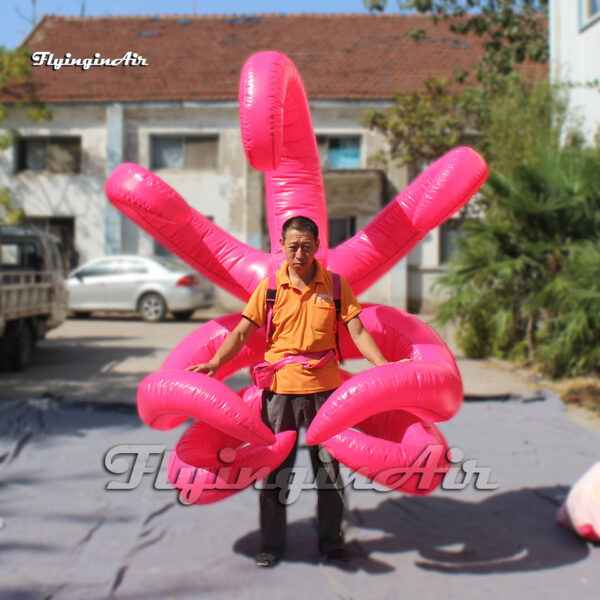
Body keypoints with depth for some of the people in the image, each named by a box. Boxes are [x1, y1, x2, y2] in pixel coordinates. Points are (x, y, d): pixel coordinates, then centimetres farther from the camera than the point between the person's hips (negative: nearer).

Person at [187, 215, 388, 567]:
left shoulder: (335, 285, 1)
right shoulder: (270, 287, 1)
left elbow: (357, 331, -1)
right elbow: (243, 332, -1)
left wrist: (385, 366, -13)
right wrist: (215, 363, -15)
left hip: (324, 387, 0)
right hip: (279, 388, 0)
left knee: (329, 465, 8)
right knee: (274, 465, 7)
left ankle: (332, 541, 22)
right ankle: (272, 544, 20)